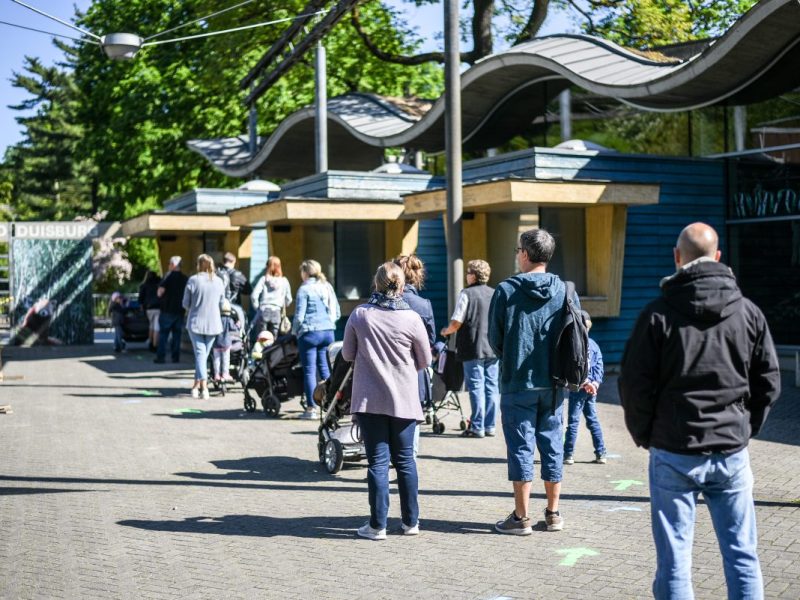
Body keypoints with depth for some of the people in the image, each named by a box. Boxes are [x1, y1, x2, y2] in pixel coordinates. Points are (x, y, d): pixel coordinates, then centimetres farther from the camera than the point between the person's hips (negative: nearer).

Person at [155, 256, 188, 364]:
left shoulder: (169, 277, -9)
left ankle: (161, 356, -2)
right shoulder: (185, 278, 7)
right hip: (179, 310, 4)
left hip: (167, 310, -4)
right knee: (177, 334, 8)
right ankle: (175, 357, 5)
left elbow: (160, 293, -12)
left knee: (163, 334, 1)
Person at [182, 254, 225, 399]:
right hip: (213, 323, 3)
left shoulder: (193, 280, -8)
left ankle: (203, 386, -17)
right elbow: (221, 303, 10)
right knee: (204, 354, 13)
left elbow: (185, 303, -2)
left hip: (196, 322, -3)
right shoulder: (218, 281, 1)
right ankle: (197, 385, 20)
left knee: (200, 353, -3)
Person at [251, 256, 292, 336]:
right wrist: (283, 307, 21)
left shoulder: (264, 279, 0)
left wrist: (257, 306, 10)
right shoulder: (284, 281, 2)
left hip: (264, 311, 0)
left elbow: (255, 295, -5)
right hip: (277, 312, 0)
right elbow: (289, 299, 5)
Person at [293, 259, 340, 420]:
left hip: (309, 333, -6)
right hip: (328, 332, 6)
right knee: (325, 369, 12)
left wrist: (294, 331, 6)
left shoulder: (304, 289, -7)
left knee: (309, 370, 0)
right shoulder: (327, 287, 11)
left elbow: (299, 315, -10)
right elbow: (337, 313, 12)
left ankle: (311, 408, 1)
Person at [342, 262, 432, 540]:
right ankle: (411, 522, 19)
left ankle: (377, 525, 5)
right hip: (403, 400, 0)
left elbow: (347, 354, 6)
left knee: (377, 461, 4)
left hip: (369, 400, 0)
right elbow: (425, 360, 3)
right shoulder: (411, 318, -7)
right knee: (405, 460, 12)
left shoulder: (359, 315, -5)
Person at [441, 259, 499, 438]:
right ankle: (490, 426, 14)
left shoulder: (467, 294, -9)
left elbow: (456, 323, -12)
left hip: (474, 350, -5)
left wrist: (446, 331, 7)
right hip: (493, 350, 5)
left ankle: (477, 427, 0)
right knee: (492, 387, 9)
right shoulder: (495, 294, 8)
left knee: (476, 387, -2)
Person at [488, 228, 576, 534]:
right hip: (554, 383, 3)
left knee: (520, 446, 3)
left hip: (517, 383, -3)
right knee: (552, 443, 12)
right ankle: (553, 514, 19)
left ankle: (521, 518, 8)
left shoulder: (506, 290, -8)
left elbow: (494, 339, -2)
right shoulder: (565, 291, 0)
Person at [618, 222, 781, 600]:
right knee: (742, 556, 11)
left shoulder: (658, 314, -7)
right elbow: (769, 383, 5)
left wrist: (644, 436, 8)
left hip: (674, 454, -2)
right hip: (732, 453, 3)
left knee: (673, 558, 5)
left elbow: (634, 384, -7)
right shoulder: (748, 312, 2)